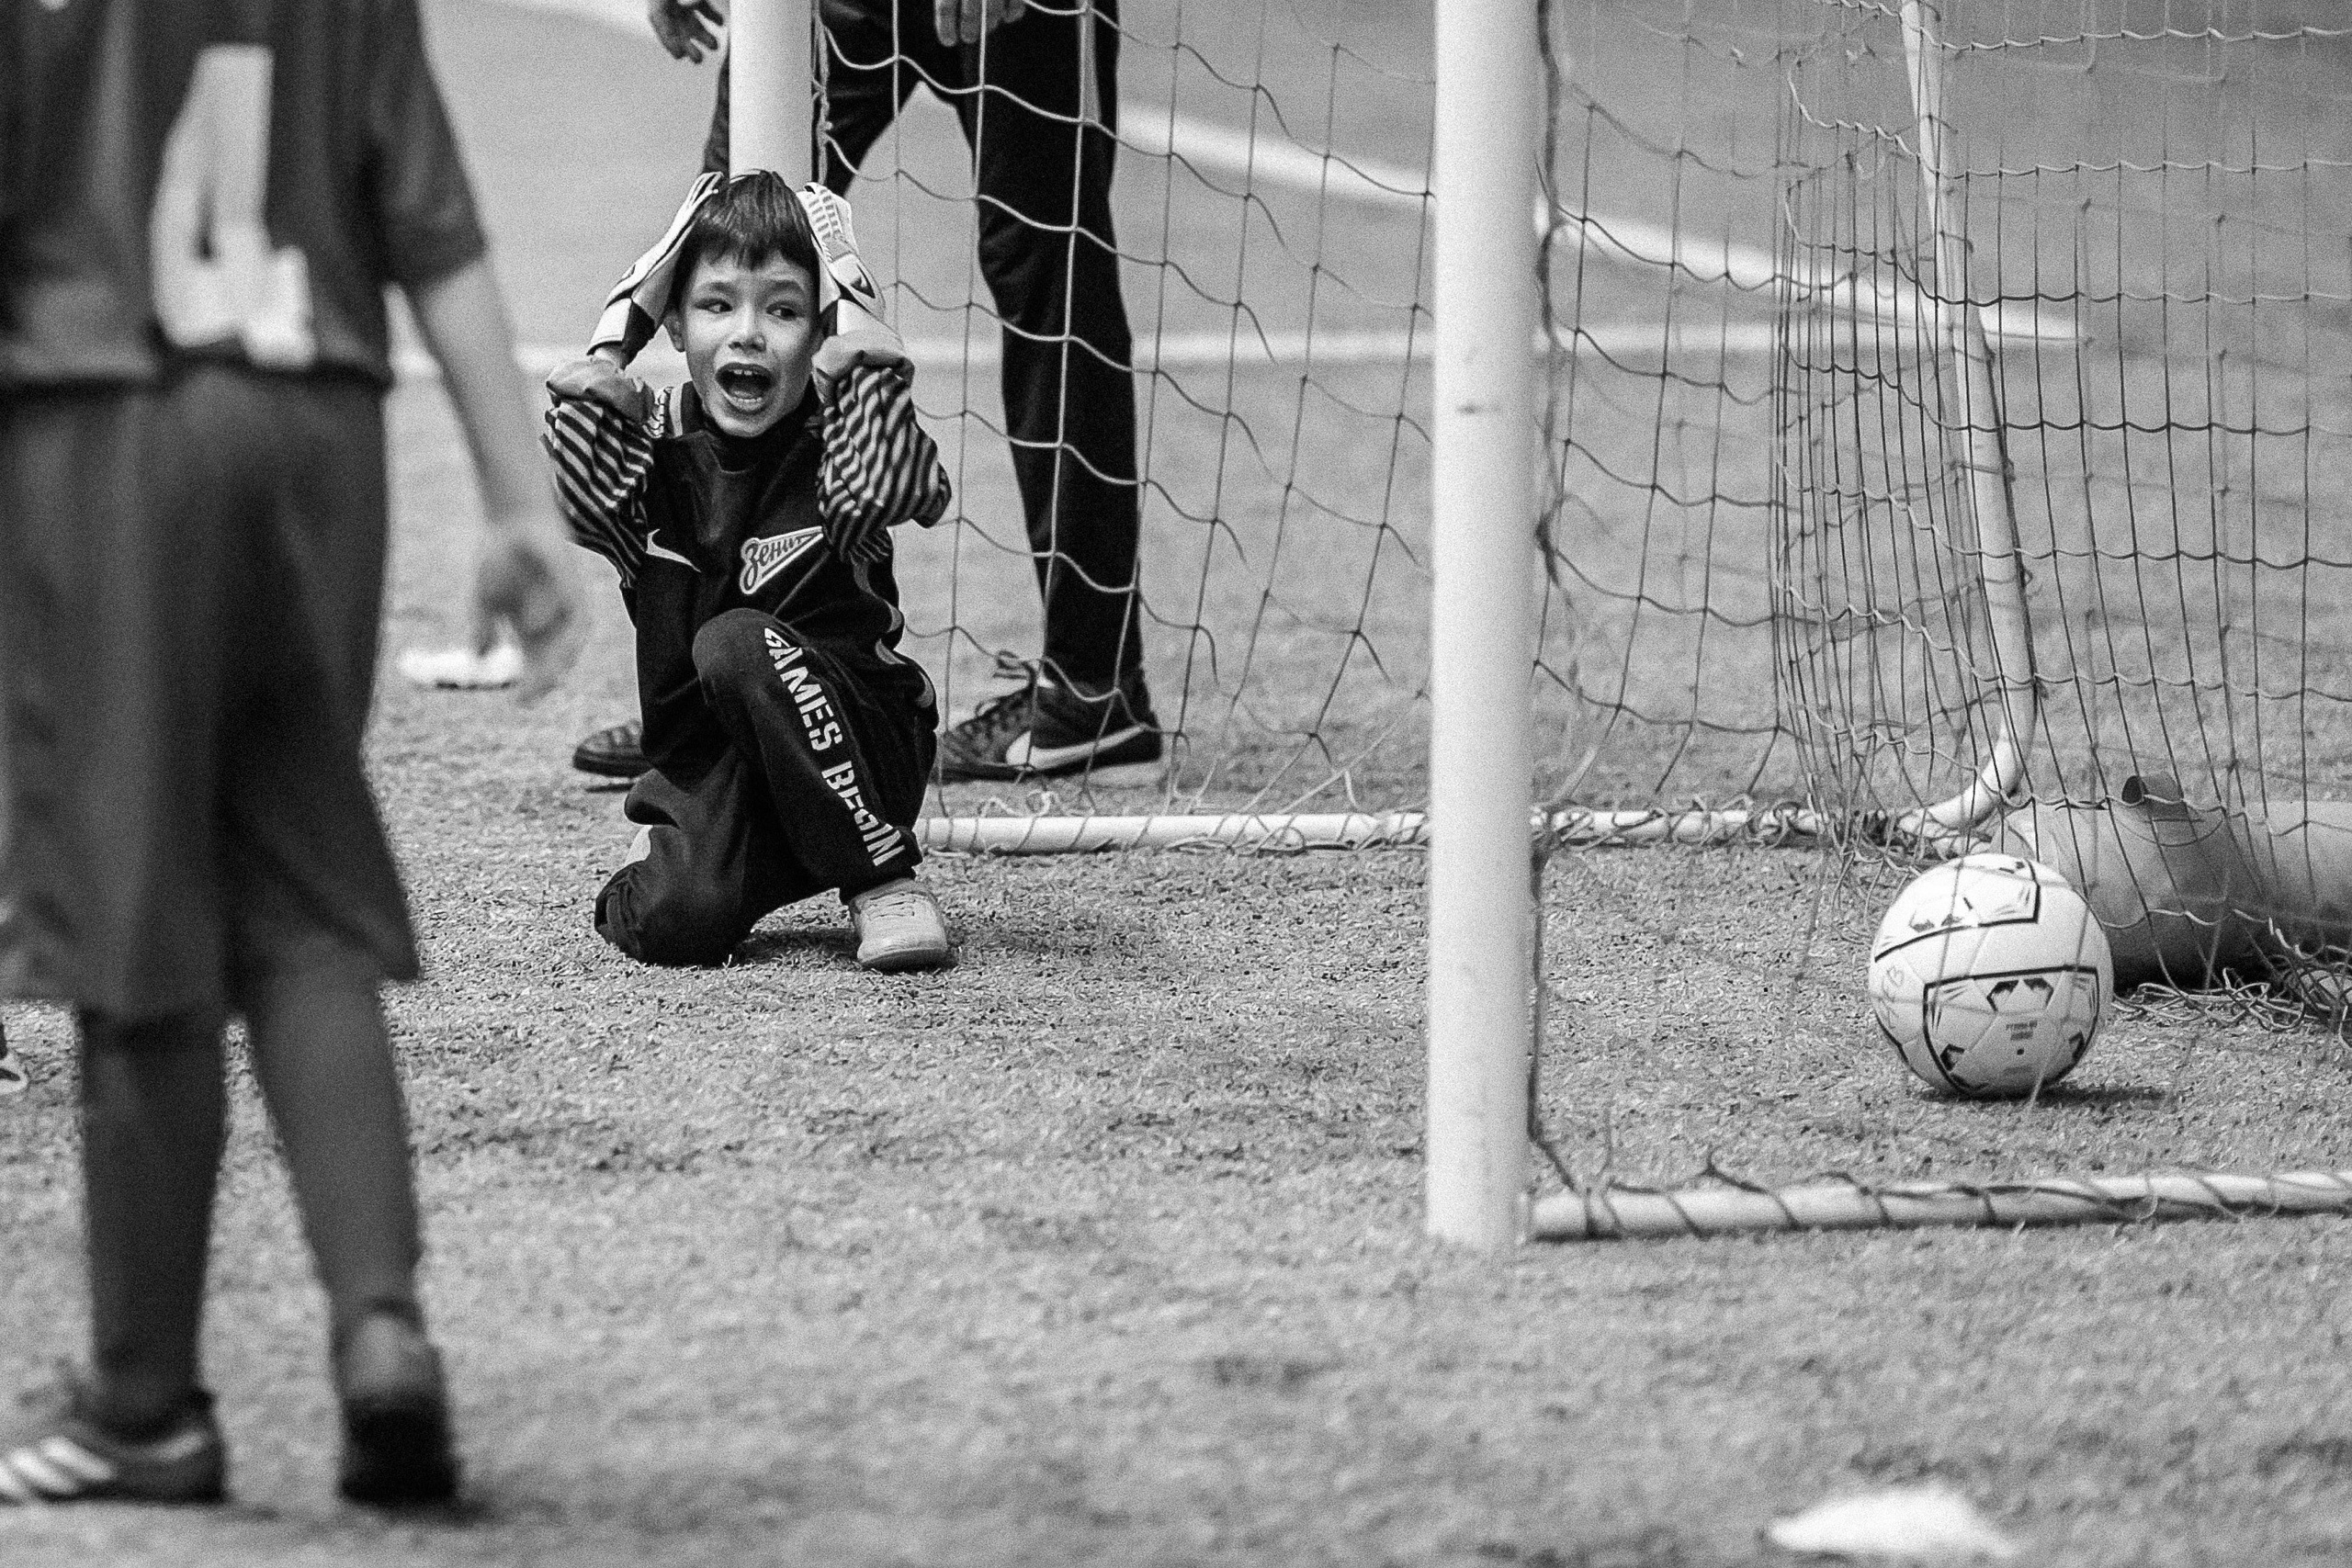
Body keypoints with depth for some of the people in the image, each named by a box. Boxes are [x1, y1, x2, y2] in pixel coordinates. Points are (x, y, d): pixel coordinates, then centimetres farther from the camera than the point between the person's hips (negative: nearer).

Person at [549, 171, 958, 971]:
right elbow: (582, 492, -19)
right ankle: (660, 857, 15)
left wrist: (867, 359, -20)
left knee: (736, 645, -30)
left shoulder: (834, 432, -4)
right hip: (706, 771, 2)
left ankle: (884, 881, -17)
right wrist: (612, 345, -14)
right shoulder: (660, 440, 2)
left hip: (860, 749, -2)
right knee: (676, 923, -26)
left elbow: (878, 491, -28)